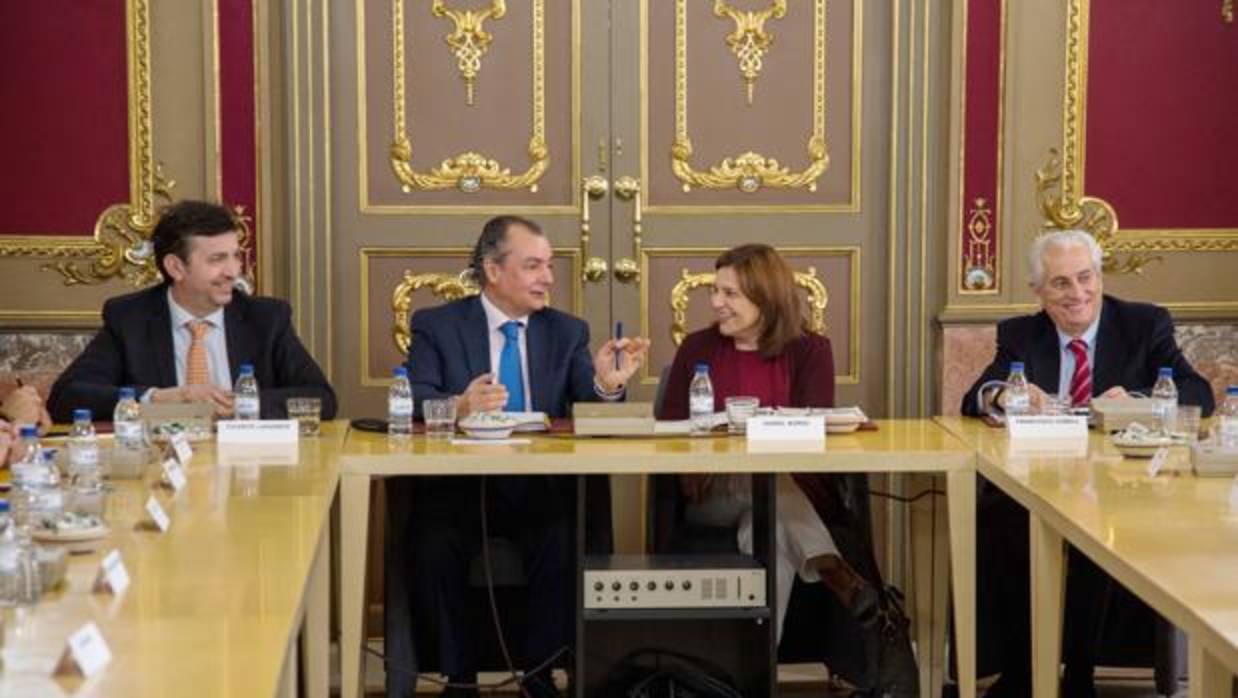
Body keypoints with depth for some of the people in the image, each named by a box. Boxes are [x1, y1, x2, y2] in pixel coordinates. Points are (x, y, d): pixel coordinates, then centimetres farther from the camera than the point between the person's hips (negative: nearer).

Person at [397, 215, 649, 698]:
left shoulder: (567, 331, 12)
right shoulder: (435, 326, 4)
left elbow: (589, 408, 2)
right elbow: (414, 401, -10)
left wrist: (607, 385, -22)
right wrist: (458, 406, -32)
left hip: (541, 488, 2)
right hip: (459, 483, -1)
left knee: (567, 545, -28)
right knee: (434, 547, -30)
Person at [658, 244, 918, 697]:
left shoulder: (809, 351, 7)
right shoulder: (697, 349, 12)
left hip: (794, 489, 0)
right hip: (713, 495, 0)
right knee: (769, 485, -37)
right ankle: (854, 591, -58)